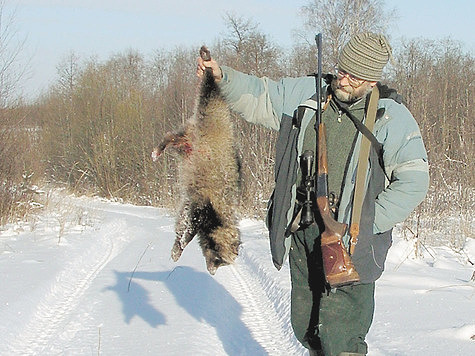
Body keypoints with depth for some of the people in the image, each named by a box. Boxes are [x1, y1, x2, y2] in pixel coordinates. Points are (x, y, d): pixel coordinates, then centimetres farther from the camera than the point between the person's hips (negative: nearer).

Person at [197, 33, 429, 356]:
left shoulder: (393, 118, -6)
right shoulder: (305, 95, 6)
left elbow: (412, 183, -10)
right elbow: (257, 97, 16)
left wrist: (364, 226, -14)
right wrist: (223, 77, -4)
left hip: (350, 242, -5)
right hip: (302, 234, 5)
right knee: (305, 326, 14)